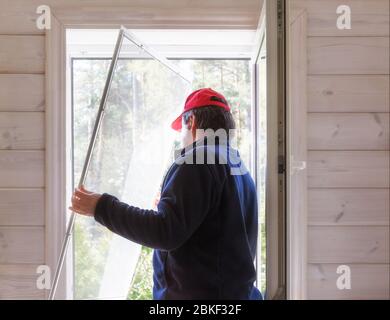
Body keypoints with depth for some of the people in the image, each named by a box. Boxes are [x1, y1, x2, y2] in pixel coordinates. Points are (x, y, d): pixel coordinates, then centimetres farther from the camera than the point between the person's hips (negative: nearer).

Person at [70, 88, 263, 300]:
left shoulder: (196, 162, -14)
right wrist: (169, 205, 33)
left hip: (195, 293, -9)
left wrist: (102, 207, -15)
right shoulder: (242, 171, 15)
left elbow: (165, 232, -23)